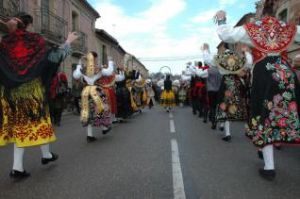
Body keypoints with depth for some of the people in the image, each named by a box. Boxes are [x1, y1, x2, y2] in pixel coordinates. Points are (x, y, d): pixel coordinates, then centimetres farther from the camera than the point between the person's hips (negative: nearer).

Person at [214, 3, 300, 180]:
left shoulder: (251, 28, 6)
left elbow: (226, 36, 2)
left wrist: (222, 20, 17)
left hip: (264, 75, -3)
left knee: (265, 118, 3)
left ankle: (270, 167, 4)